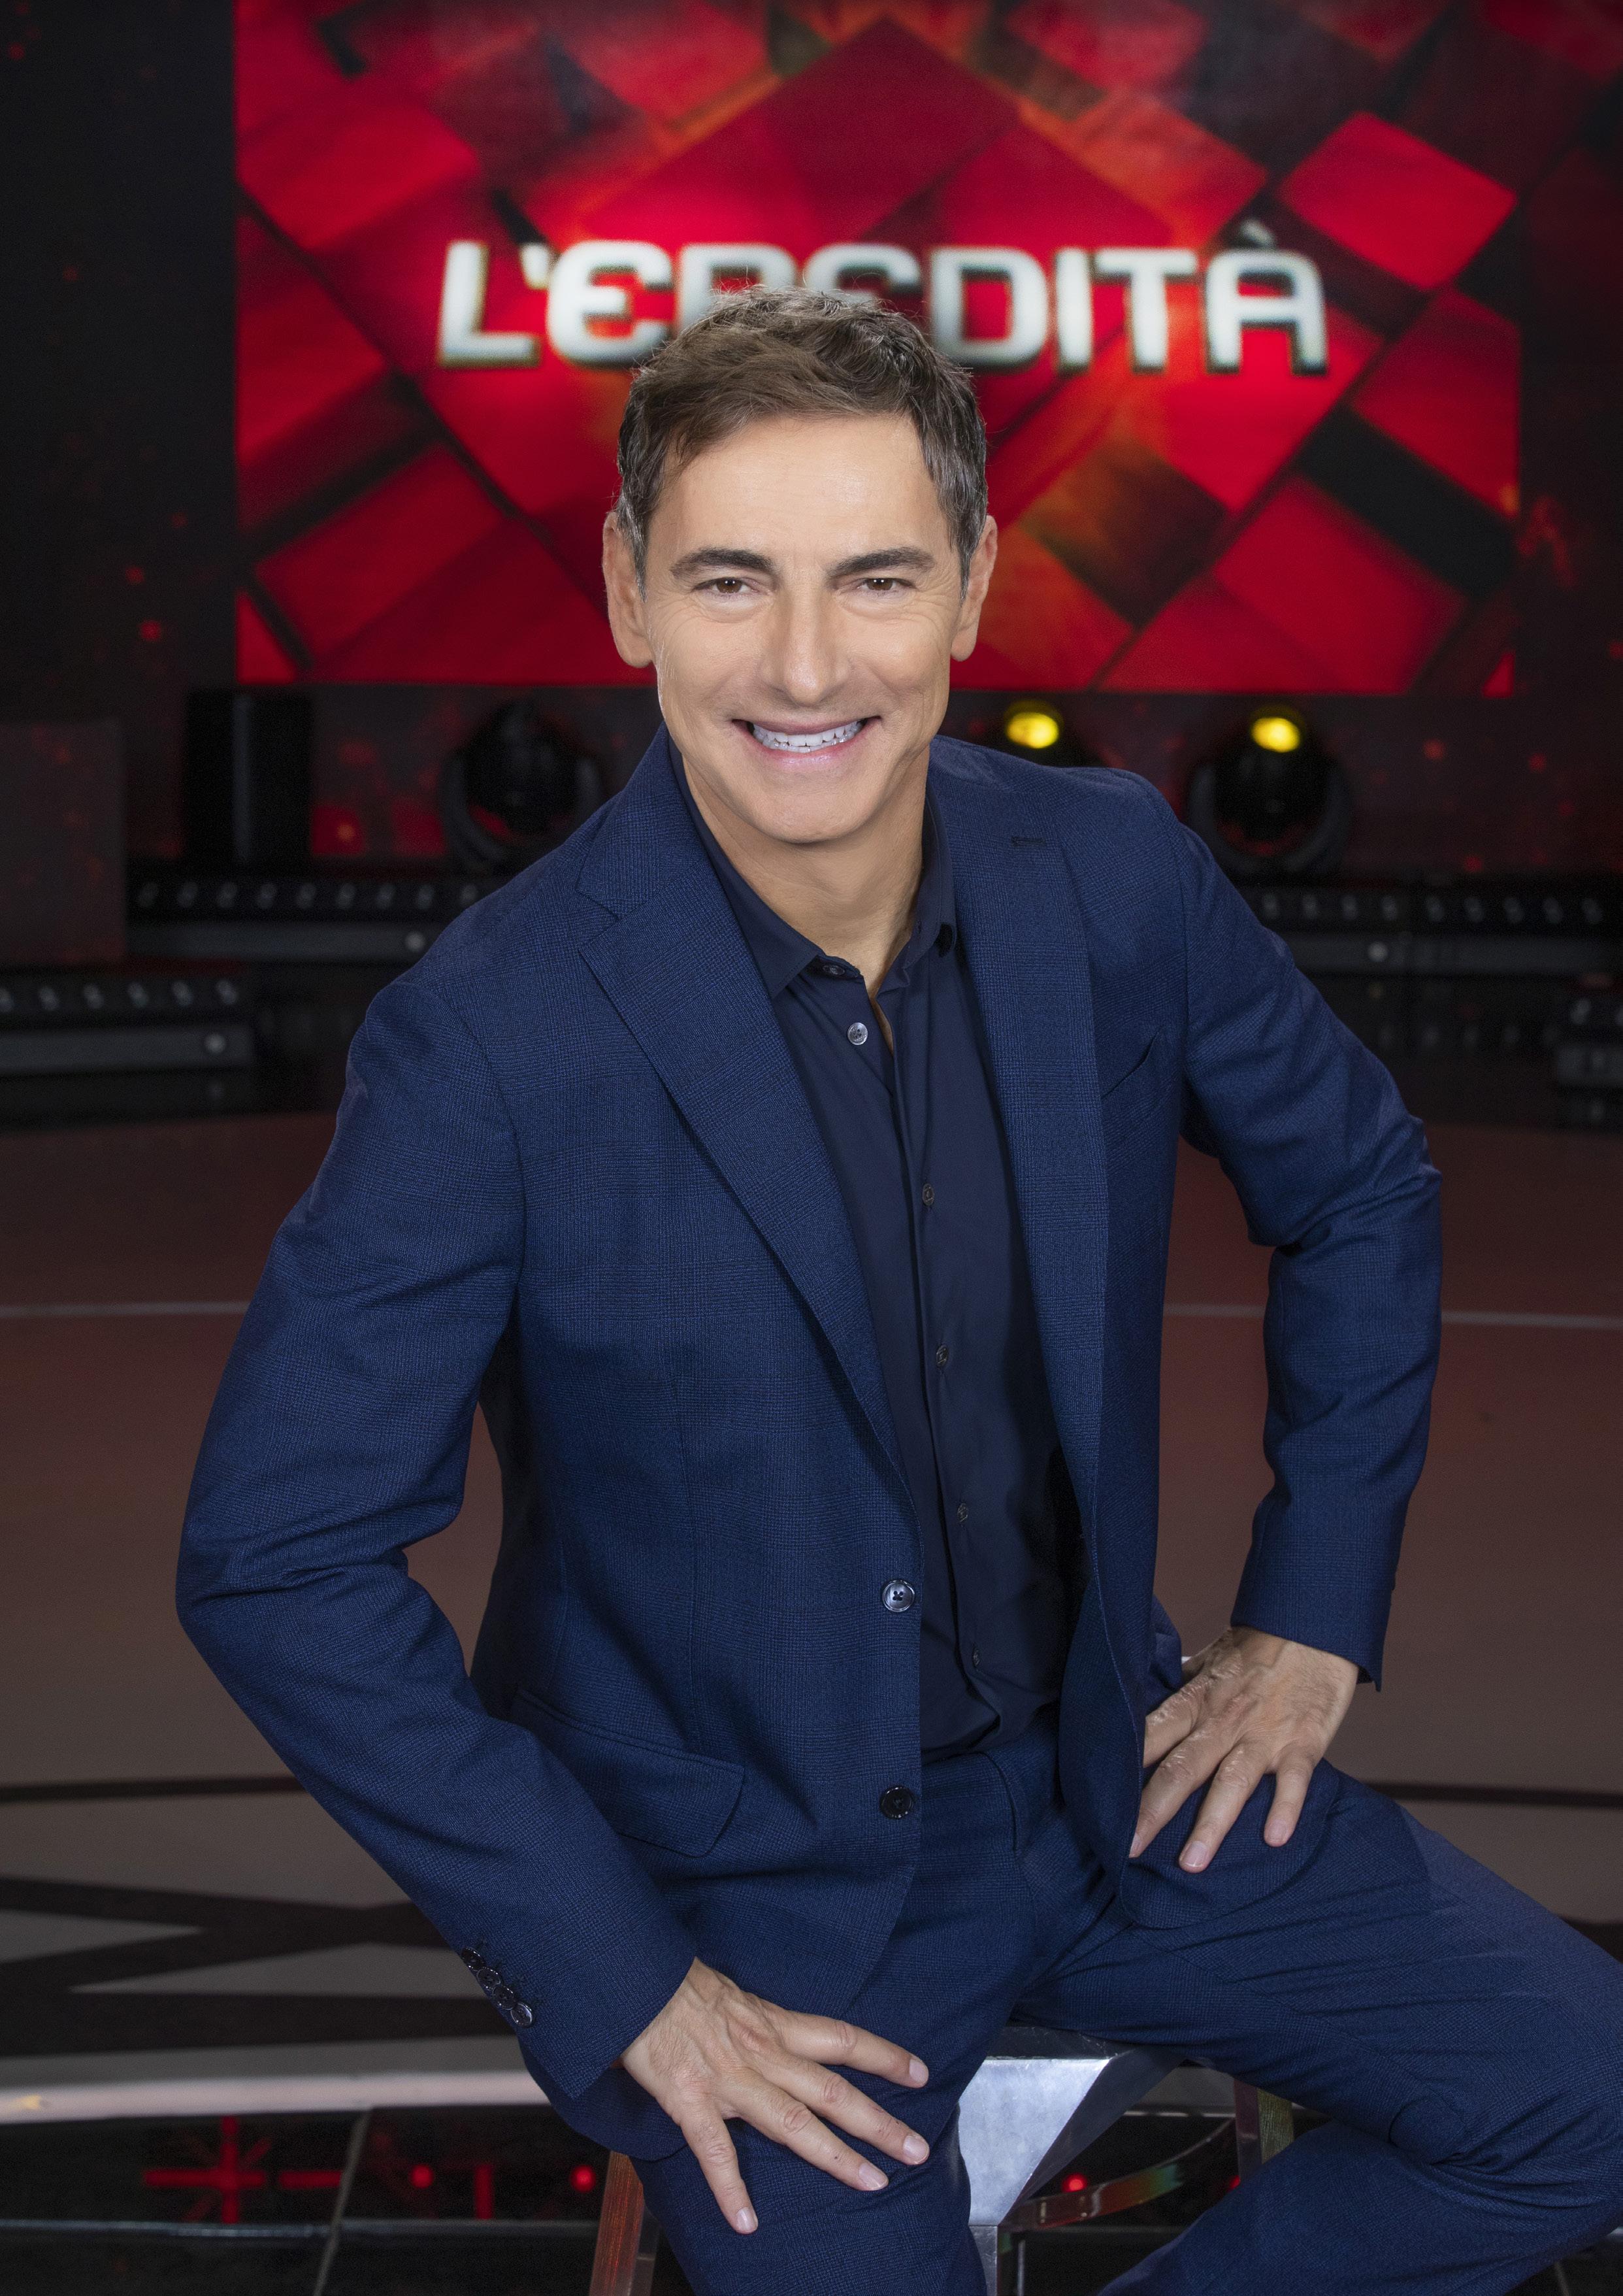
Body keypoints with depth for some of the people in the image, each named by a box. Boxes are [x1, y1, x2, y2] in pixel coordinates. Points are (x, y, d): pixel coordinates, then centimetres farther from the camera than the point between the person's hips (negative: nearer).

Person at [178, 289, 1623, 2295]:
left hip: (1109, 1776, 4)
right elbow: (276, 1564, -18)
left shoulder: (1117, 878, -9)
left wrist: (1313, 1617, 5)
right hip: (741, 1879, -4)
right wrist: (626, 1983, -16)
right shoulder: (494, 1035, -23)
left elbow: (1358, 1188, 9)